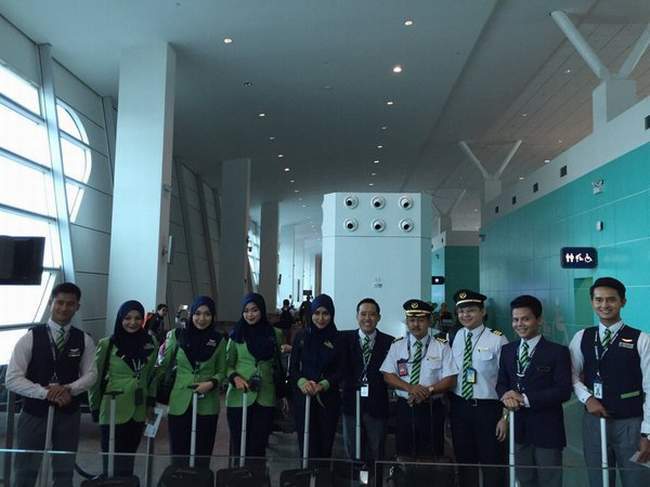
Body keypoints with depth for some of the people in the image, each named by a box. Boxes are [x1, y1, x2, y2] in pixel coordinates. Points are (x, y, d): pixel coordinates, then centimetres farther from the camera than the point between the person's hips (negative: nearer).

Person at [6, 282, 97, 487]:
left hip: (68, 414, 2)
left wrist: (69, 389, -19)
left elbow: (91, 374, 0)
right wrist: (45, 392, -22)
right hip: (34, 412, -2)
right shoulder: (30, 337, -8)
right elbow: (12, 379, -11)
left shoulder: (84, 340, -2)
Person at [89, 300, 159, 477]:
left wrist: (151, 401, 7)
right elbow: (95, 377, 0)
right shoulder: (107, 344, -8)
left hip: (138, 412, 3)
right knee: (112, 462, 3)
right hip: (113, 411, -3)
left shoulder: (151, 344, 1)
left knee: (128, 460, 14)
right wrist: (95, 407, 4)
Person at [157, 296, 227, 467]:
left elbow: (221, 371, 6)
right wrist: (162, 353, -9)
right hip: (180, 403, 0)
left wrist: (212, 383, -10)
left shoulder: (219, 340, 1)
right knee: (178, 453, 6)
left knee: (202, 456, 7)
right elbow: (164, 365, 9)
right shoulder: (177, 335, -1)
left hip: (207, 406, 0)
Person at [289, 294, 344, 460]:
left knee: (325, 444, 2)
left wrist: (322, 385, -16)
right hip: (303, 397, 1)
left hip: (329, 398, 0)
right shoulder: (301, 337, 4)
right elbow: (293, 368, 4)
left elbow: (340, 371, 1)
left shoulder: (337, 339, 1)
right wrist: (302, 382, -16)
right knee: (307, 443, -2)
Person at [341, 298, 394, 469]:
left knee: (376, 456, 11)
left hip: (377, 407, 0)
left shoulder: (389, 342, 1)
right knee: (352, 454, 12)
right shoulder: (346, 338, 2)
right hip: (352, 405, 0)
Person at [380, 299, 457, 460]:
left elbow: (450, 380, -4)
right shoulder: (397, 345, 4)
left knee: (431, 457, 6)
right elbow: (388, 376, -1)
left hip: (432, 409, -1)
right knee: (404, 456, 8)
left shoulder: (441, 346, 0)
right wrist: (410, 388, -16)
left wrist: (428, 391, -18)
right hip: (405, 407, 1)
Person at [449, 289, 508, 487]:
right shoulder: (455, 338, 1)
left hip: (488, 408, -4)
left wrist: (505, 416, -11)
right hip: (459, 407, 4)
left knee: (492, 462, 9)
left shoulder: (497, 340, -11)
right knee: (464, 460, 18)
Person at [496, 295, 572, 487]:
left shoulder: (557, 351, -8)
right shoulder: (507, 350, 9)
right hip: (518, 427, 5)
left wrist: (526, 399, -20)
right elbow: (501, 383, 11)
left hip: (546, 429, -4)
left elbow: (564, 391, -14)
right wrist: (506, 396, -12)